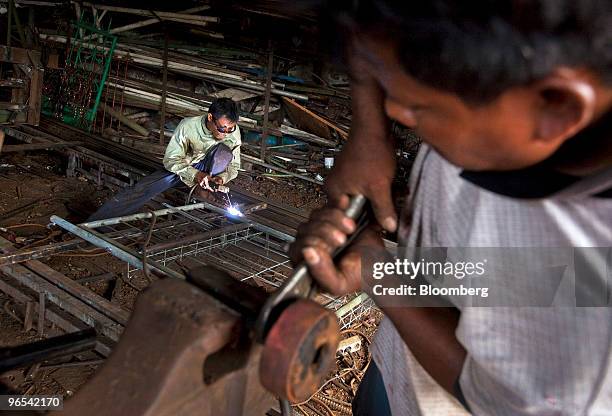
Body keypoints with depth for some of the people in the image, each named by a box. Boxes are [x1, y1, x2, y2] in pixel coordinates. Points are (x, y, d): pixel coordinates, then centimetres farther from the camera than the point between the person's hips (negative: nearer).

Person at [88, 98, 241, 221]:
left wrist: (223, 177, -32)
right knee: (142, 189, -21)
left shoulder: (233, 131, -20)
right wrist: (194, 174, -38)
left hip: (206, 168, 1)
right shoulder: (188, 125, -26)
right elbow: (170, 159, -21)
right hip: (180, 167, -1)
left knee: (224, 150, -31)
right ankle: (92, 224, -19)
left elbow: (234, 165, -9)